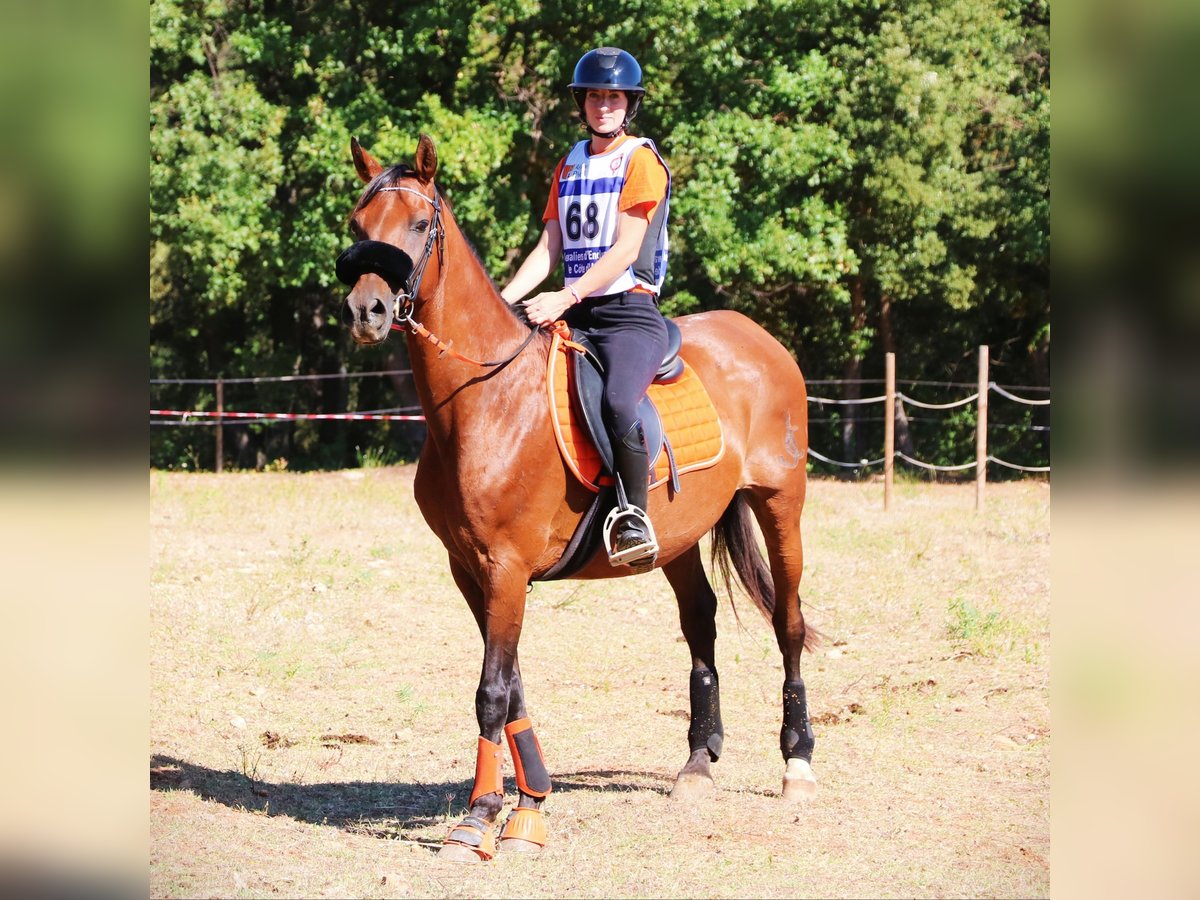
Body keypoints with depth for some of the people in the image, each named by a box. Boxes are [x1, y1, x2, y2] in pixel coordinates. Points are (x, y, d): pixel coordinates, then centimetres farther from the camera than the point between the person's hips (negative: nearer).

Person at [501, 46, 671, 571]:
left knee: (619, 404, -33)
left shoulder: (640, 160, -2)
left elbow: (625, 250, -11)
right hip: (573, 316, 7)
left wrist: (566, 298, -22)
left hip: (629, 311, -7)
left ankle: (634, 516, -19)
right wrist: (504, 299, -3)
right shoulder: (569, 166, 19)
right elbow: (550, 248, 14)